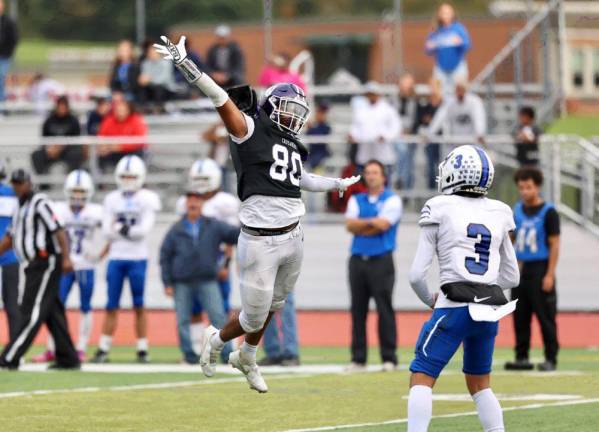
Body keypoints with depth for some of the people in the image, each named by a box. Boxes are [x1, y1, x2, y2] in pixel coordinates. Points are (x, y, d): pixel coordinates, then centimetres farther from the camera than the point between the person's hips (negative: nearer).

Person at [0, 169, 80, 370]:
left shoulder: (40, 203, -10)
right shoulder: (21, 207, 19)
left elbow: (58, 230, -18)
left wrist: (66, 258, -26)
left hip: (46, 262, -9)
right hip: (34, 267, 9)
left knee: (32, 314, -9)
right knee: (52, 314, 9)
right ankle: (68, 359, 11)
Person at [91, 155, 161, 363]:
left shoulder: (147, 200, -1)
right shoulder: (112, 200, 8)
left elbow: (145, 229, -12)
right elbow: (107, 231, 0)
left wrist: (120, 228, -8)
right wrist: (130, 230, -10)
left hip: (137, 259, -2)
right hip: (116, 258, 2)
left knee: (139, 306, 1)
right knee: (112, 306, 2)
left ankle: (142, 350, 7)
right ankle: (103, 349, 4)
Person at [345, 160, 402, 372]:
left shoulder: (392, 200, 4)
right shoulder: (356, 200, 17)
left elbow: (383, 225, -11)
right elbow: (350, 225, 2)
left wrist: (360, 226, -2)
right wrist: (372, 222, -7)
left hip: (381, 260, -4)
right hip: (358, 259, 4)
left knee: (385, 309, -7)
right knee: (358, 310, 3)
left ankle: (389, 358, -5)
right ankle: (358, 358, 6)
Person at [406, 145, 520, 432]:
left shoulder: (440, 210, -2)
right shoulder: (498, 214, 12)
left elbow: (417, 275, -2)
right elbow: (511, 277, 18)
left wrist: (431, 301, 16)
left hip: (455, 307, -5)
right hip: (491, 308, 5)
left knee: (421, 378, -2)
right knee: (480, 384, 21)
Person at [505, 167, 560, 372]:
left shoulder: (548, 212, -5)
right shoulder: (517, 210, 11)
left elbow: (554, 245, -7)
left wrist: (550, 275, -13)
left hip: (540, 269, -6)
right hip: (520, 270, 6)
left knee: (545, 317, -4)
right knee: (520, 316, 6)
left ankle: (551, 359, 0)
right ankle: (522, 358, 12)